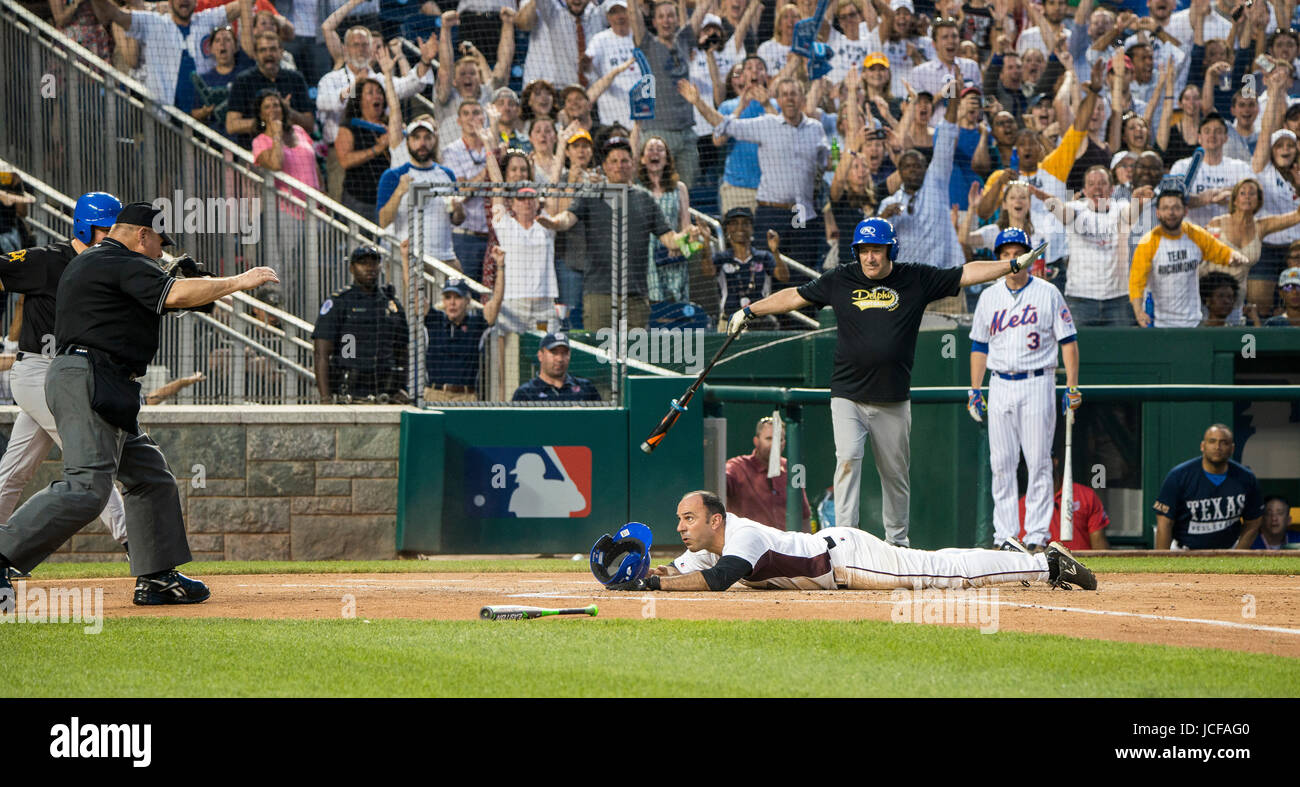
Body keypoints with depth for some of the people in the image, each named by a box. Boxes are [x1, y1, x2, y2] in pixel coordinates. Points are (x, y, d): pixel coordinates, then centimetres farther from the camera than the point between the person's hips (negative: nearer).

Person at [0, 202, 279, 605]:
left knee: (150, 476, 13)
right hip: (89, 382, -11)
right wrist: (236, 283, -10)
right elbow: (174, 295, -19)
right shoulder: (124, 264, -7)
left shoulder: (85, 263, 24)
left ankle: (156, 578, 13)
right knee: (86, 488, -20)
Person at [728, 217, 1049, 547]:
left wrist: (1014, 265, 0)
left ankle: (897, 541, 20)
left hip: (893, 402, 1)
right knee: (848, 459, -17)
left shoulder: (916, 280, 3)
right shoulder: (840, 281, 5)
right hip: (848, 396, -1)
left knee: (895, 473, 7)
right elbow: (794, 297, 13)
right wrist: (749, 311, 14)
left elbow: (966, 274, 5)